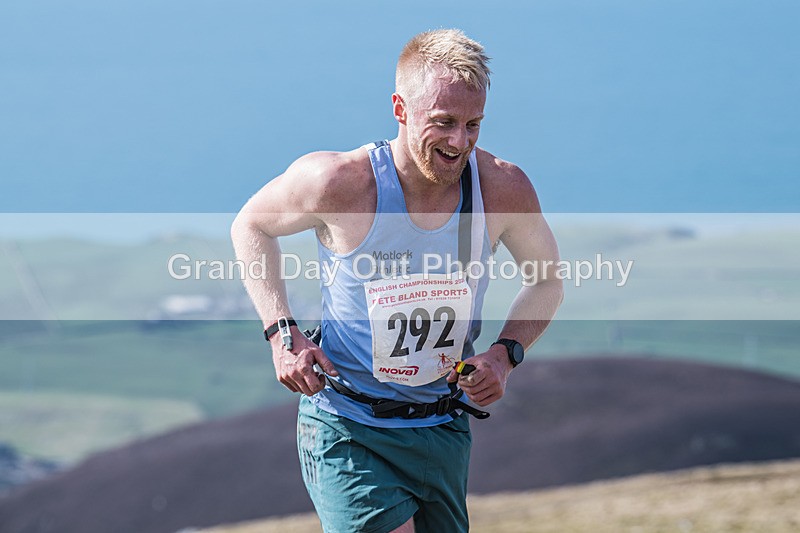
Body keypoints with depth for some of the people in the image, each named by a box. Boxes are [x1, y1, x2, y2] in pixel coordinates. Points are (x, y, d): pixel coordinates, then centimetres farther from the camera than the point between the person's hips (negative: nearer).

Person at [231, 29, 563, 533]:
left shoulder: (503, 188, -11)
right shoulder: (338, 181, -18)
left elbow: (547, 280, 10)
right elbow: (251, 226, 3)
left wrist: (506, 355, -8)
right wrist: (283, 334, -8)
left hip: (443, 432, 4)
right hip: (346, 429, -4)